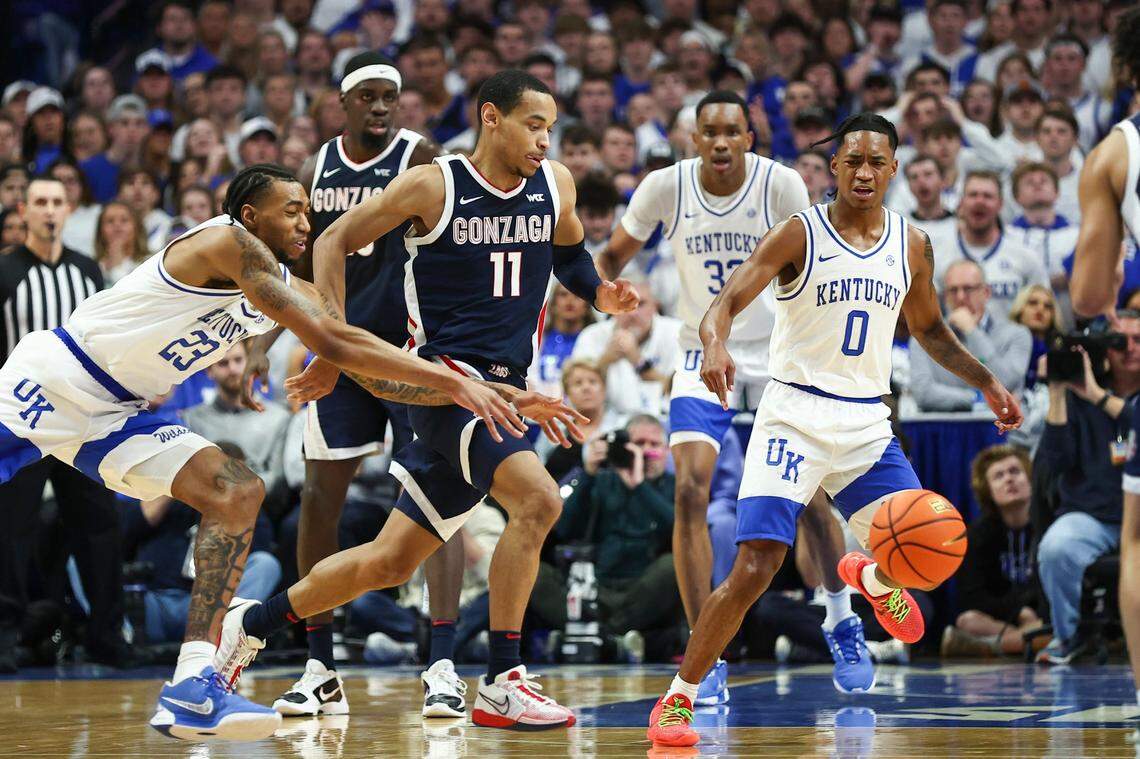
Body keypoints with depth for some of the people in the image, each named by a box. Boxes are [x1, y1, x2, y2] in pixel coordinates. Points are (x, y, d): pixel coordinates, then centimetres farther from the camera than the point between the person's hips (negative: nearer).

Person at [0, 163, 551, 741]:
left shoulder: (289, 289, 7)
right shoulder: (230, 242, -20)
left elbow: (374, 376, 8)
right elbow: (332, 343, -26)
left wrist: (491, 393, -1)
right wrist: (455, 383, -25)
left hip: (115, 413, 8)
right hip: (51, 379, -8)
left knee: (237, 494, -6)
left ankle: (192, 687, -15)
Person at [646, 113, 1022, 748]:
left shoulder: (913, 246, 7)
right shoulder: (799, 235, -7)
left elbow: (929, 328, 24)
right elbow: (726, 303, -16)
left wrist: (986, 381, 17)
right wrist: (716, 344, -38)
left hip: (867, 425, 4)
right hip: (794, 418, -4)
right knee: (756, 569, -17)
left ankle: (871, 578, 32)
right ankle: (677, 700, -3)